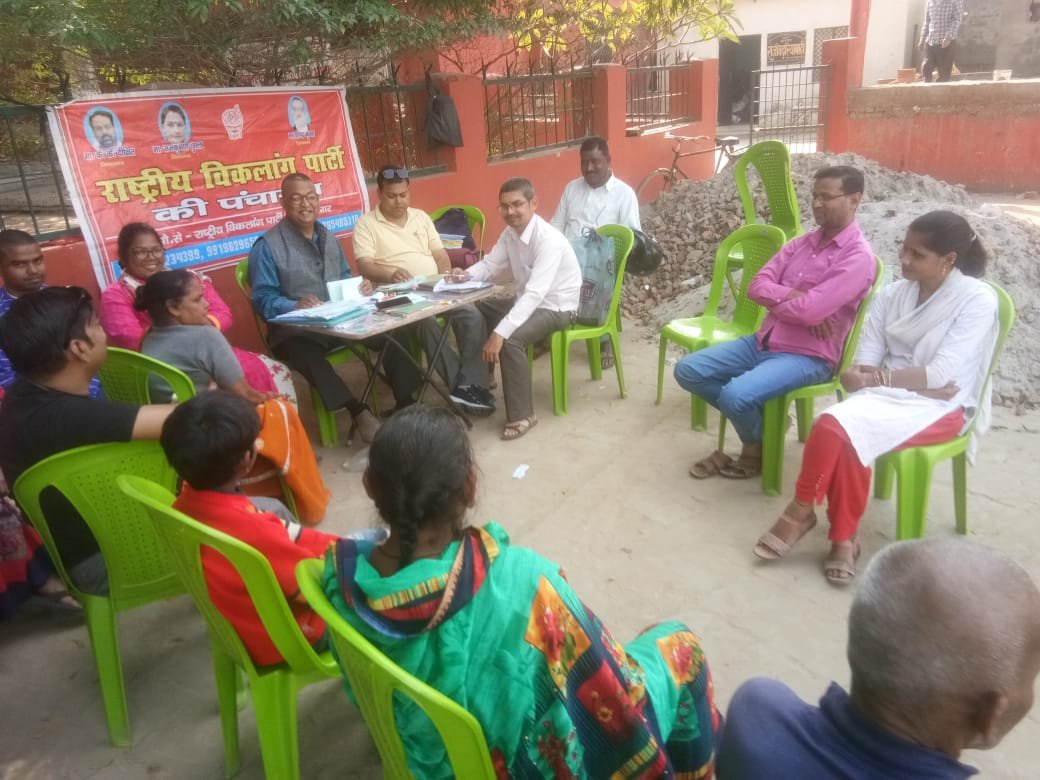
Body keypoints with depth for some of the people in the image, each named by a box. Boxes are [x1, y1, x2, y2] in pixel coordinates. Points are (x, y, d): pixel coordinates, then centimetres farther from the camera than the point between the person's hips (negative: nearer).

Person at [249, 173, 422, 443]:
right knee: (308, 355, -40)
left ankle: (405, 403, -9)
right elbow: (263, 300, -11)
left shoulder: (328, 238, 15)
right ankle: (360, 413, -36)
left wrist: (361, 287, -3)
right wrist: (296, 306, -31)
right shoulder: (268, 246, -5)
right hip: (294, 329, -5)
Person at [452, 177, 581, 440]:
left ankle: (522, 415, -16)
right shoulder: (510, 233, -2)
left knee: (510, 340, -31)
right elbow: (489, 264, 7)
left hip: (556, 307, -9)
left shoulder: (548, 240, -28)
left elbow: (536, 293, -37)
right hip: (528, 300, 9)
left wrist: (500, 332, -44)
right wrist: (466, 275, -18)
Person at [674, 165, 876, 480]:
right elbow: (756, 285, 2)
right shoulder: (801, 242, 12)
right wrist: (793, 295, -15)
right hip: (762, 342, 8)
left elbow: (810, 311, -24)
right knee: (687, 370, -4)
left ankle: (758, 447, 3)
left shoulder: (858, 256, -12)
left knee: (735, 394, -31)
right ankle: (757, 418, 9)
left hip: (807, 357, -8)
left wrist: (773, 298, -6)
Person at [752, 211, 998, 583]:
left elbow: (940, 375, -15)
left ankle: (802, 510, -12)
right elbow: (861, 367, 1)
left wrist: (875, 378, -14)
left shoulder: (977, 300, -7)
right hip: (887, 396, 4)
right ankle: (844, 539, -20)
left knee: (840, 427, -31)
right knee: (839, 429, -31)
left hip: (940, 408, -4)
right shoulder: (890, 295, 6)